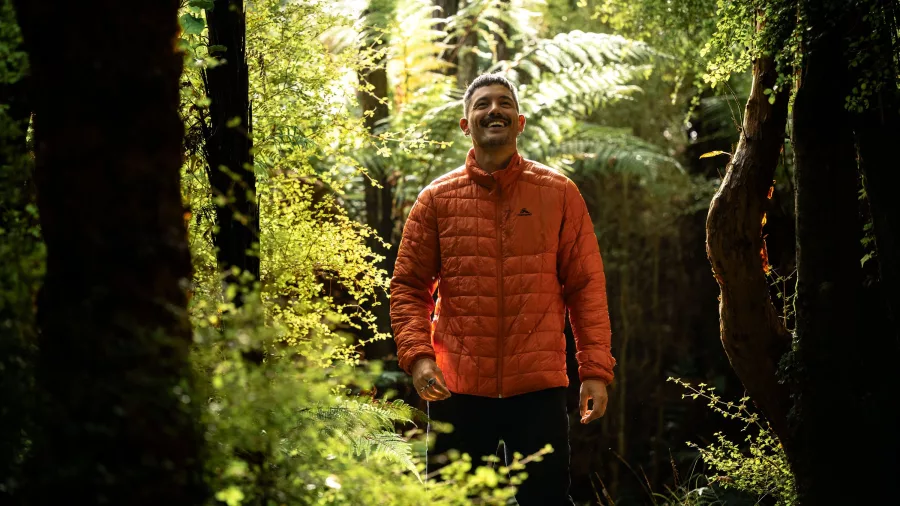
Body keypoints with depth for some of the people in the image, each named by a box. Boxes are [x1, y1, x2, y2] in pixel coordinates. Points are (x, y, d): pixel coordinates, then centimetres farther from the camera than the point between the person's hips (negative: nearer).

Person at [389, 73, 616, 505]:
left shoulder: (559, 194, 5)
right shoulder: (437, 199, 6)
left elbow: (586, 286, 4)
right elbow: (408, 287, 5)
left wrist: (595, 369, -3)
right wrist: (417, 354, -10)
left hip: (538, 387, -1)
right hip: (455, 387, 1)